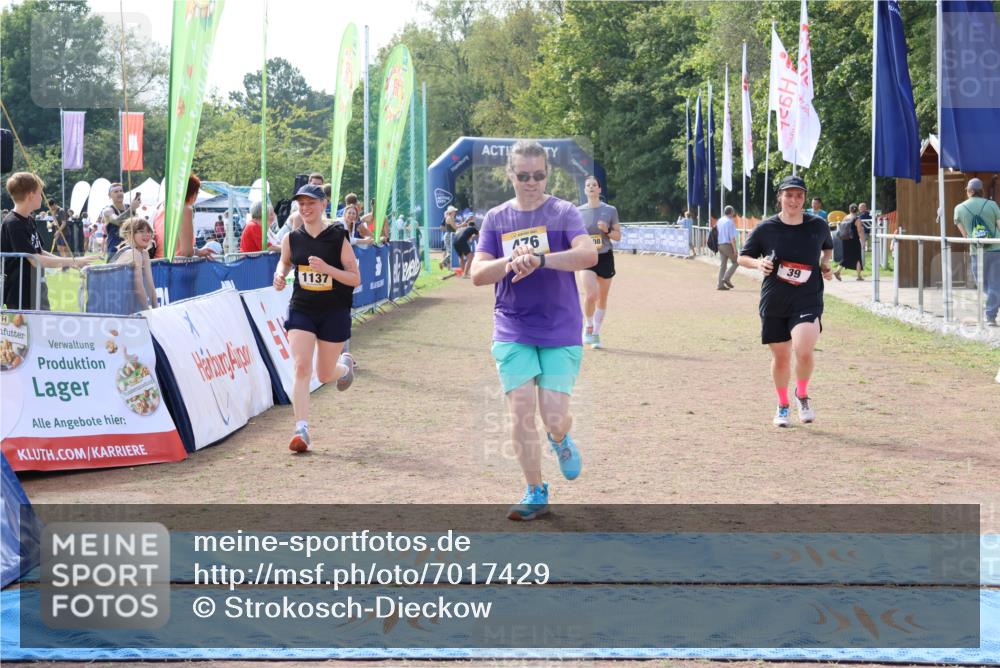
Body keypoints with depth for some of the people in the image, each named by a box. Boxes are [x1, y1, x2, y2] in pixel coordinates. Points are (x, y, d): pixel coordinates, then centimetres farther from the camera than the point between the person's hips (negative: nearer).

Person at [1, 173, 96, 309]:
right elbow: (36, 260, -24)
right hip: (22, 297, -10)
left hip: (37, 291, 10)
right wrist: (73, 261, -19)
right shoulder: (12, 224, -19)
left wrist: (71, 262, 8)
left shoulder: (30, 220, 10)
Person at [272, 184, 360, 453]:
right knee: (301, 368, -14)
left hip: (334, 312, -2)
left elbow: (355, 279, -11)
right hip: (301, 310, 2)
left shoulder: (338, 238, -11)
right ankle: (302, 431, -14)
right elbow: (285, 261, 20)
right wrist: (280, 275, -3)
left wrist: (327, 268, -26)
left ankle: (346, 364, 48)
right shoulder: (292, 238, -2)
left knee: (325, 375, 10)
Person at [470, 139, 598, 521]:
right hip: (512, 332, 2)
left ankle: (560, 441, 30)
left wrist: (539, 259, -30)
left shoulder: (564, 213, -1)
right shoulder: (496, 218, 7)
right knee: (521, 413, -4)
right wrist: (511, 262, -20)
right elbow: (478, 274, -1)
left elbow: (588, 254, -19)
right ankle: (536, 493, 11)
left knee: (555, 416, -7)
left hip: (561, 331, -2)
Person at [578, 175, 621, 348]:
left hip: (605, 257, 1)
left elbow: (618, 235, 4)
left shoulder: (610, 210, 0)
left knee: (602, 298, 7)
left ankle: (596, 333, 21)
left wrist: (607, 231, -15)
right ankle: (588, 327, 4)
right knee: (591, 294, -19)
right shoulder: (579, 212, 2)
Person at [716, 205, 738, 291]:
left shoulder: (719, 221, 10)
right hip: (728, 245, -7)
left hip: (720, 245, 7)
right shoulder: (730, 222, -13)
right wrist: (735, 249, -15)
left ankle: (720, 284, 7)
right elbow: (732, 237, -16)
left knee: (723, 264, 10)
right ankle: (726, 279, -6)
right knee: (735, 262, 5)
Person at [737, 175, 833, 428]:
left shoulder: (818, 225, 1)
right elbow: (743, 257, 7)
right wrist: (758, 263, -13)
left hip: (808, 300, -1)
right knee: (780, 357, 9)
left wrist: (824, 265, 3)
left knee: (804, 351, -21)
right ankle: (782, 406, 33)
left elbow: (828, 247, 22)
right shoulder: (765, 229, -4)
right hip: (774, 303, 1)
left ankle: (802, 396, 7)